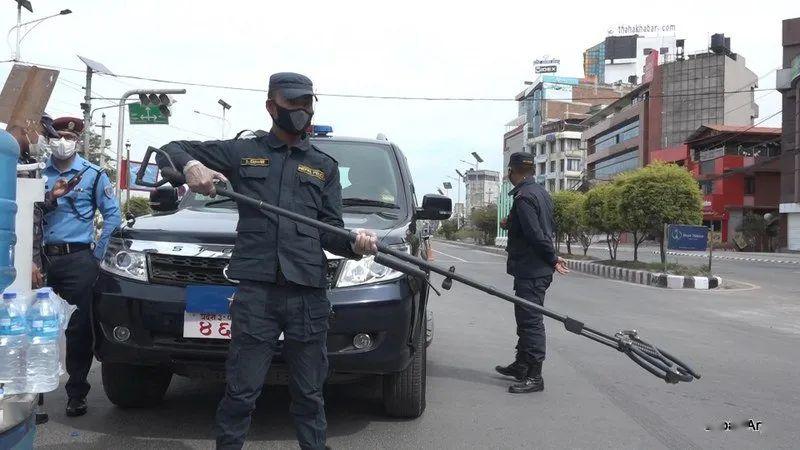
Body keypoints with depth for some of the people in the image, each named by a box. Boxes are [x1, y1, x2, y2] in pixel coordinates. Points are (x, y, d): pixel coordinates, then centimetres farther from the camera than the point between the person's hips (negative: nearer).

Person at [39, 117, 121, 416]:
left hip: (78, 259, -3)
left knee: (78, 327, -3)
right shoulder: (37, 173, 12)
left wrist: (98, 253, -3)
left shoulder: (92, 174, 4)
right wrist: (51, 197, -11)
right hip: (44, 258, 3)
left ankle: (76, 393, 5)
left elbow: (112, 214, 2)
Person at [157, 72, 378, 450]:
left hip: (308, 293, 2)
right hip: (255, 290, -2)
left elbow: (329, 231, 14)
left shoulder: (325, 167, 20)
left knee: (309, 394, 8)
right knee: (241, 392, -1)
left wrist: (354, 243, -10)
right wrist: (191, 165, -7)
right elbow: (170, 150, 17)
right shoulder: (242, 153, 14)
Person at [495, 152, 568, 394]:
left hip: (530, 271, -11)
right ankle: (521, 365, 31)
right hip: (538, 269, 11)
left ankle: (534, 376, -1)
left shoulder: (524, 197, -17)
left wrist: (553, 258, -12)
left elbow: (536, 235, -23)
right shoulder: (540, 192, 14)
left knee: (530, 320, -6)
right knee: (526, 318, 19)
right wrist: (512, 224, 20)